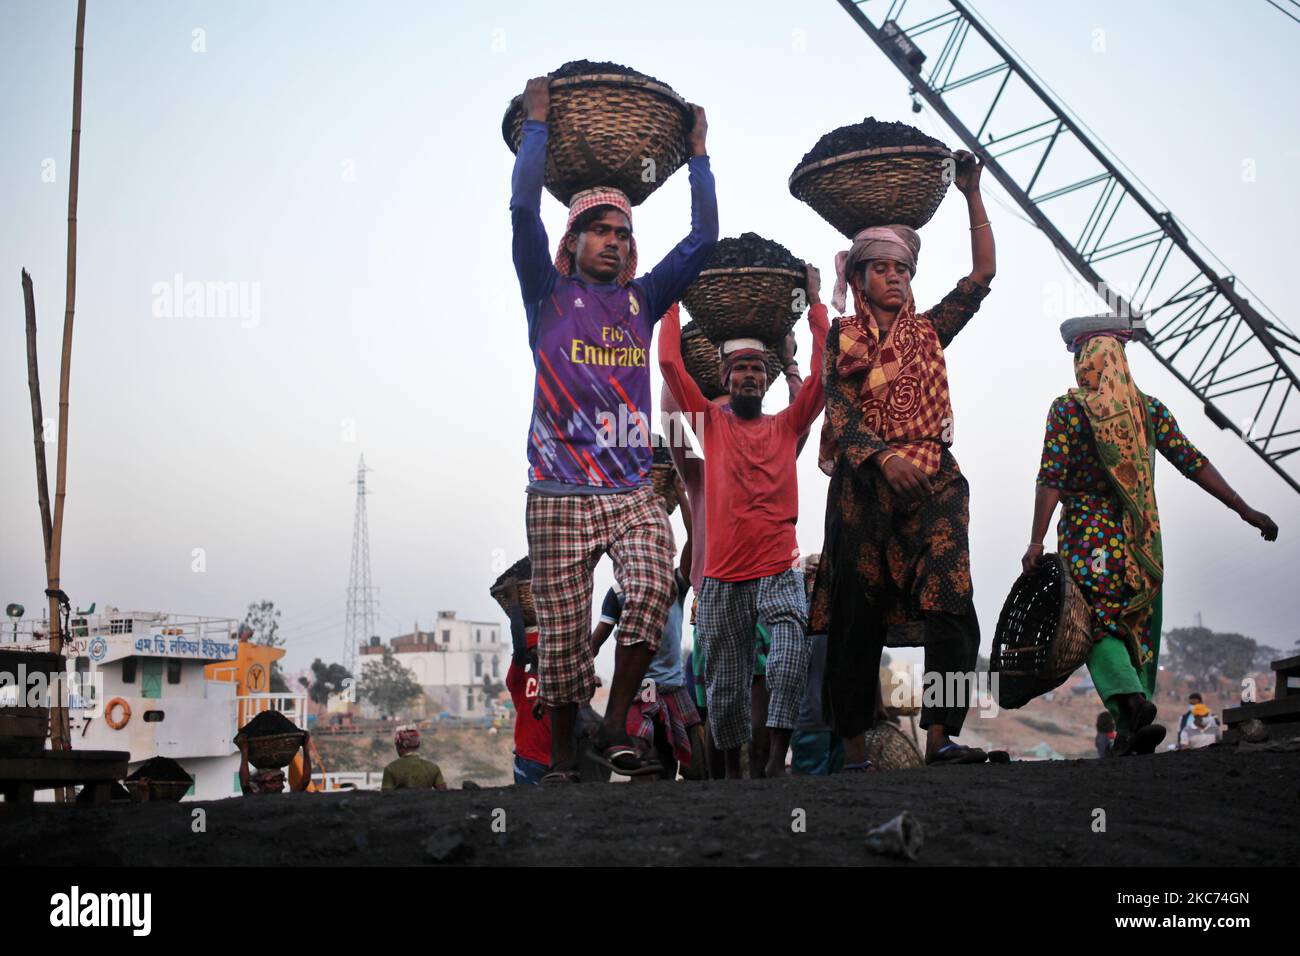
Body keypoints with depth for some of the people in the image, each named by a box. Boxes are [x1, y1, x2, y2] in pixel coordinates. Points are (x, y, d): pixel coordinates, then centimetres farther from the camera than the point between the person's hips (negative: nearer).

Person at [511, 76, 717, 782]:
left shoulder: (642, 300, 16)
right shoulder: (550, 295, 7)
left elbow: (705, 235, 14)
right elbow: (523, 209, -5)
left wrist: (697, 152, 15)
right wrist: (536, 124, 1)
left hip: (633, 491, 3)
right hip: (559, 493, -2)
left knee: (654, 587, -23)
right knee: (562, 631, -2)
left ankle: (614, 731, -11)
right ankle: (562, 758, 13)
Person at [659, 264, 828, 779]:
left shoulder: (787, 426, 11)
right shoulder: (712, 422, 10)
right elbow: (670, 362, 3)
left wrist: (815, 303, 5)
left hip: (778, 573, -1)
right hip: (722, 579, 1)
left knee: (790, 660, -24)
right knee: (726, 683, 7)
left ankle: (776, 761, -20)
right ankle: (732, 768, 24)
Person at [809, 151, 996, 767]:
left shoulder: (927, 331, 17)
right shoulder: (841, 337, 8)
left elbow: (982, 276, 13)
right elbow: (840, 410, -3)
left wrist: (972, 195, 8)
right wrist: (886, 458, -19)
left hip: (933, 482, 2)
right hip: (863, 485, -2)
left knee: (951, 606, -16)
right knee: (857, 618, -2)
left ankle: (940, 737, -21)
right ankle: (854, 750, 3)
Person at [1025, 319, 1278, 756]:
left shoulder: (1067, 409, -4)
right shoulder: (1150, 408, 6)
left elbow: (1051, 479, -10)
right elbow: (1194, 463, 1)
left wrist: (1036, 542, -9)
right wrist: (1244, 510, 4)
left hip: (1086, 532, -3)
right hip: (1143, 537, 3)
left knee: (1099, 623, -1)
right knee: (1140, 627, 10)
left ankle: (1128, 697, -27)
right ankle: (1131, 731, 8)